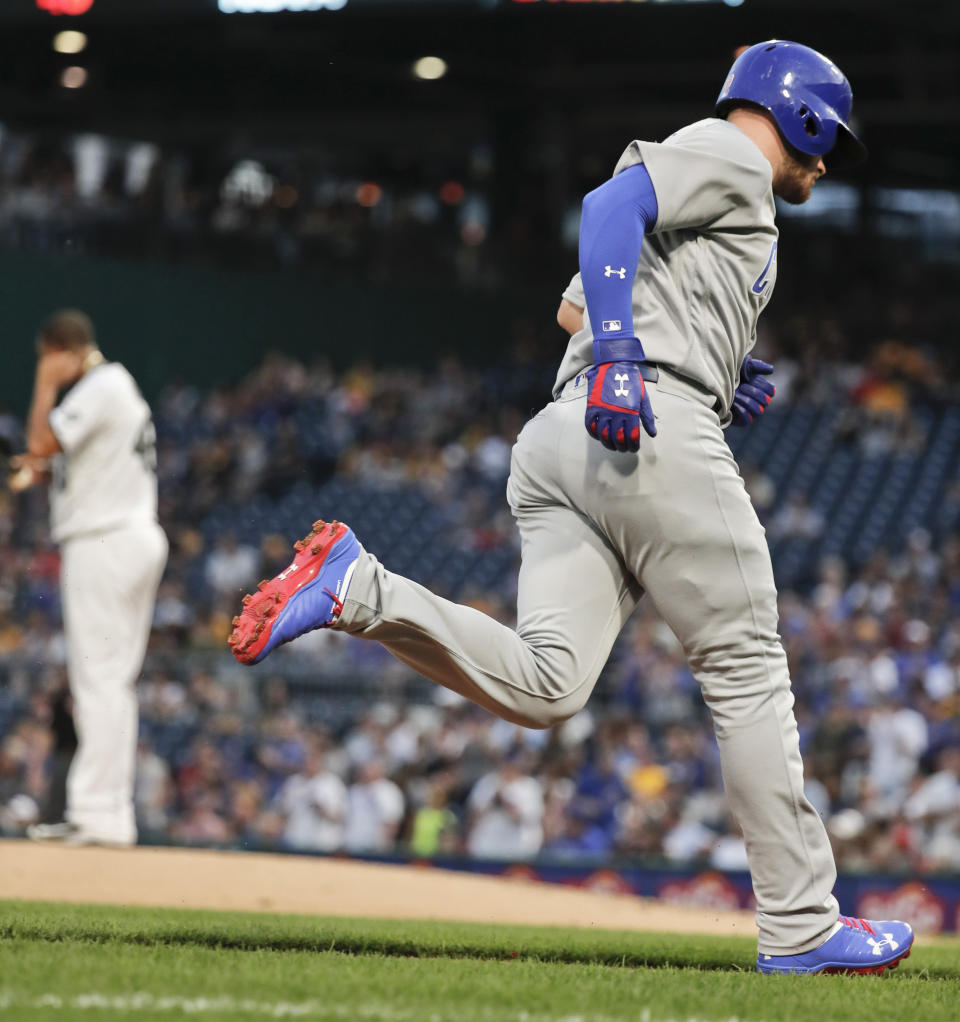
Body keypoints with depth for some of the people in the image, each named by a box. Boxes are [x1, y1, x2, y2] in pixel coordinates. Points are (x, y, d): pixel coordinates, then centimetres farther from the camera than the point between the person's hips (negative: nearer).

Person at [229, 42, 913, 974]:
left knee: (542, 686, -8)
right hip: (655, 433, -9)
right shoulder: (728, 152, 6)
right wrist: (620, 354, -26)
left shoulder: (684, 194, 34)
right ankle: (799, 927, -1)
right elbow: (610, 204, -13)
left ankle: (356, 588, -22)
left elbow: (574, 307, 37)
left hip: (558, 439, 9)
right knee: (746, 672, -3)